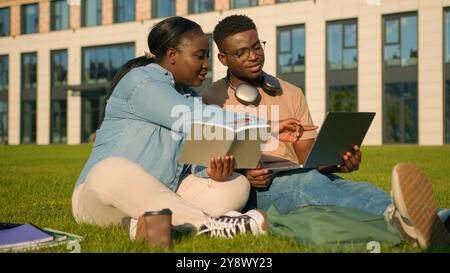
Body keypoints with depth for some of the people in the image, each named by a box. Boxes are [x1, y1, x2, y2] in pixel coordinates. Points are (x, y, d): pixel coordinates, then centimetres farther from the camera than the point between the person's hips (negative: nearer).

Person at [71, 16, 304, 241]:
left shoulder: (187, 95, 13)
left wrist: (215, 171, -21)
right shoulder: (142, 82, -12)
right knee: (112, 172, -41)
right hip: (100, 193, -7)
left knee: (236, 184, -9)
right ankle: (209, 224, -31)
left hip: (159, 197, 7)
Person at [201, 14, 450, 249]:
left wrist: (338, 162, -11)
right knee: (307, 180, -37)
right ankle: (390, 217, -63)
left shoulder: (291, 95, 18)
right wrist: (243, 175, -19)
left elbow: (308, 158, 12)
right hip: (247, 190, -4)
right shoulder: (211, 101, 9)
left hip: (301, 179, 4)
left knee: (356, 188, -28)